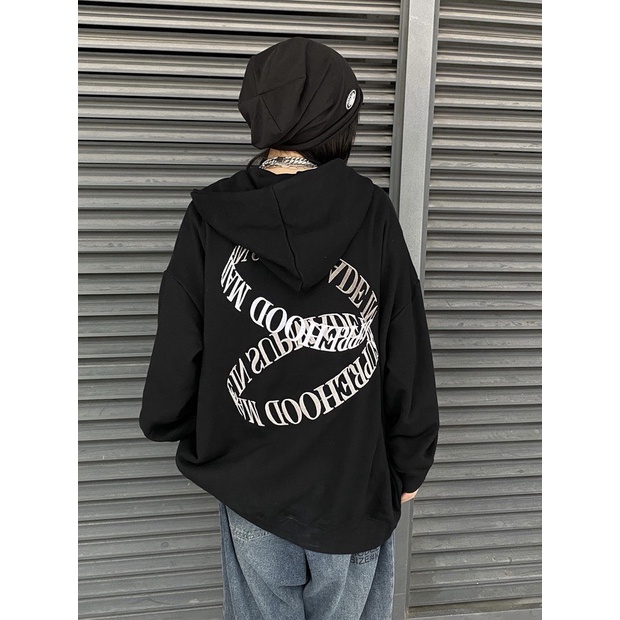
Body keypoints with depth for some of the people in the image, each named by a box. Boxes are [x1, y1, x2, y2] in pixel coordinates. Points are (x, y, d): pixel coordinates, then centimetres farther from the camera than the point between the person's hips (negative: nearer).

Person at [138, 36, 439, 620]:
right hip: (357, 487, 0)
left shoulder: (209, 219, -10)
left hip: (250, 488, 1)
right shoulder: (372, 214, -12)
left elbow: (176, 354, -5)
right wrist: (409, 464, 6)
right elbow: (410, 357, -8)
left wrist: (178, 432, 15)